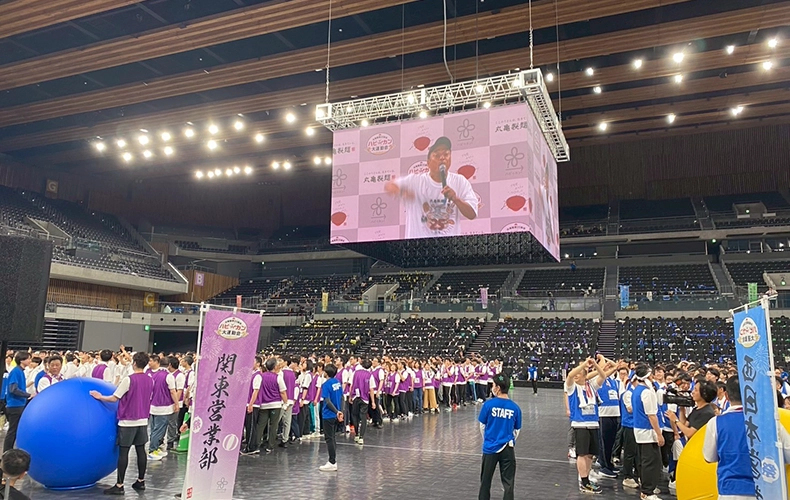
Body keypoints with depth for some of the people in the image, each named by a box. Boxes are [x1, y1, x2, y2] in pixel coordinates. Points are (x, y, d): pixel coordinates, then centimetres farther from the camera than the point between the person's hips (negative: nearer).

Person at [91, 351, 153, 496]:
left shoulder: (128, 379, -15)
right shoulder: (150, 380, 4)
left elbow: (114, 398, -12)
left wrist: (100, 397, 3)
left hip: (127, 422, -6)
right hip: (143, 421, 6)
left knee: (123, 452, -1)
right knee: (140, 450, 10)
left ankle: (119, 485, 1)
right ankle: (141, 481, 17)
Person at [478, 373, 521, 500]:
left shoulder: (489, 404, -11)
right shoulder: (515, 407, -5)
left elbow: (482, 426, 1)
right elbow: (517, 431, 5)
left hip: (490, 448, -1)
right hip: (507, 449, 1)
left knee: (485, 481, 16)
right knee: (508, 483, 9)